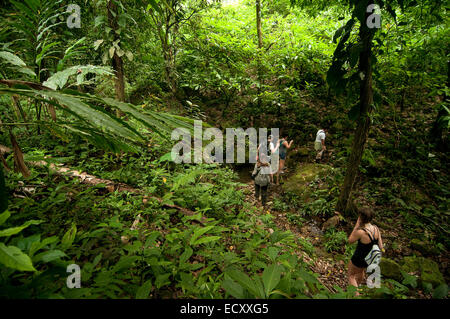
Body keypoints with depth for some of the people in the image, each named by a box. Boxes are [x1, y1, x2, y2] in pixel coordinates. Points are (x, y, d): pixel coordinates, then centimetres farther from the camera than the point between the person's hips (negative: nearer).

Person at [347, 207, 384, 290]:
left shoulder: (360, 232, -34)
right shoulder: (376, 228, -14)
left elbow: (350, 240, -15)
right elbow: (381, 247, -5)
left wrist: (356, 225, -19)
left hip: (358, 259, -7)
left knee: (351, 275, 21)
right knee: (361, 270, 38)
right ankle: (358, 284, 63)